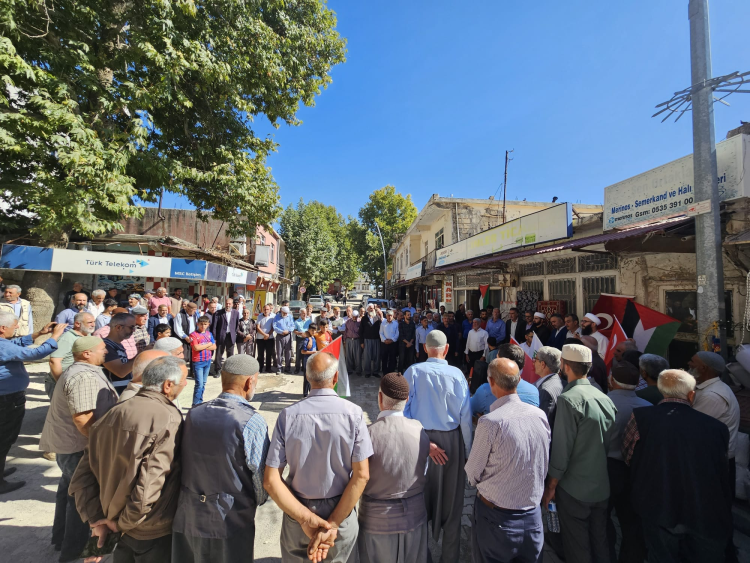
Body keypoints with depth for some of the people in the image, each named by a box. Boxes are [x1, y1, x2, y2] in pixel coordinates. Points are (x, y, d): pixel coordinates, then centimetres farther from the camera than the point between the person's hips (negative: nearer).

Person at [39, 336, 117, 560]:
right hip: (78, 444, -11)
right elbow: (82, 418, -32)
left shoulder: (78, 370, 8)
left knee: (70, 488, 25)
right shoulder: (85, 377, -28)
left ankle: (62, 537, 43)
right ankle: (74, 549, 23)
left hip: (67, 440, 11)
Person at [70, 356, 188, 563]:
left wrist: (96, 520, 0)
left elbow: (81, 478, -1)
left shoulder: (114, 413, -5)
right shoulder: (169, 420, -26)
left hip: (115, 527, 6)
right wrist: (122, 524, -11)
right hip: (153, 533, -5)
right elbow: (148, 487, -29)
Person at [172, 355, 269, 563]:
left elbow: (185, 463, 4)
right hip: (231, 523, -4)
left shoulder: (194, 414, -5)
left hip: (186, 519, 5)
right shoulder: (252, 421, -22)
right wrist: (257, 501, 7)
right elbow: (263, 479, -15)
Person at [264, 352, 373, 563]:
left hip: (297, 514, 1)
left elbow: (270, 480, -14)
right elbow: (361, 475, -18)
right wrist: (333, 524, -14)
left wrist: (306, 519, -13)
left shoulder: (288, 415, -14)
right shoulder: (353, 413, -16)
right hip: (341, 513, 0)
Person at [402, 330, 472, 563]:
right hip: (452, 441, -1)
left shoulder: (413, 372, -13)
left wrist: (423, 442, -13)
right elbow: (465, 417, -8)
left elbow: (404, 411, -16)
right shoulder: (457, 374, -14)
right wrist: (467, 452, 3)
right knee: (451, 502, 20)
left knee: (420, 499, 22)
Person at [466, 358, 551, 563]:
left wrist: (478, 482, 8)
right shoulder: (540, 415, -11)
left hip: (497, 517, -4)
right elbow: (544, 467, 2)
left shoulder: (489, 423, -27)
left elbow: (472, 474, -13)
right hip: (533, 515, 5)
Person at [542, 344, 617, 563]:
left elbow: (562, 448, -20)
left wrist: (551, 486, -8)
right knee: (600, 542, 21)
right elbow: (609, 442, 7)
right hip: (603, 487, 6)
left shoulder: (568, 399, -21)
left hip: (575, 488, -6)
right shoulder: (604, 398, -3)